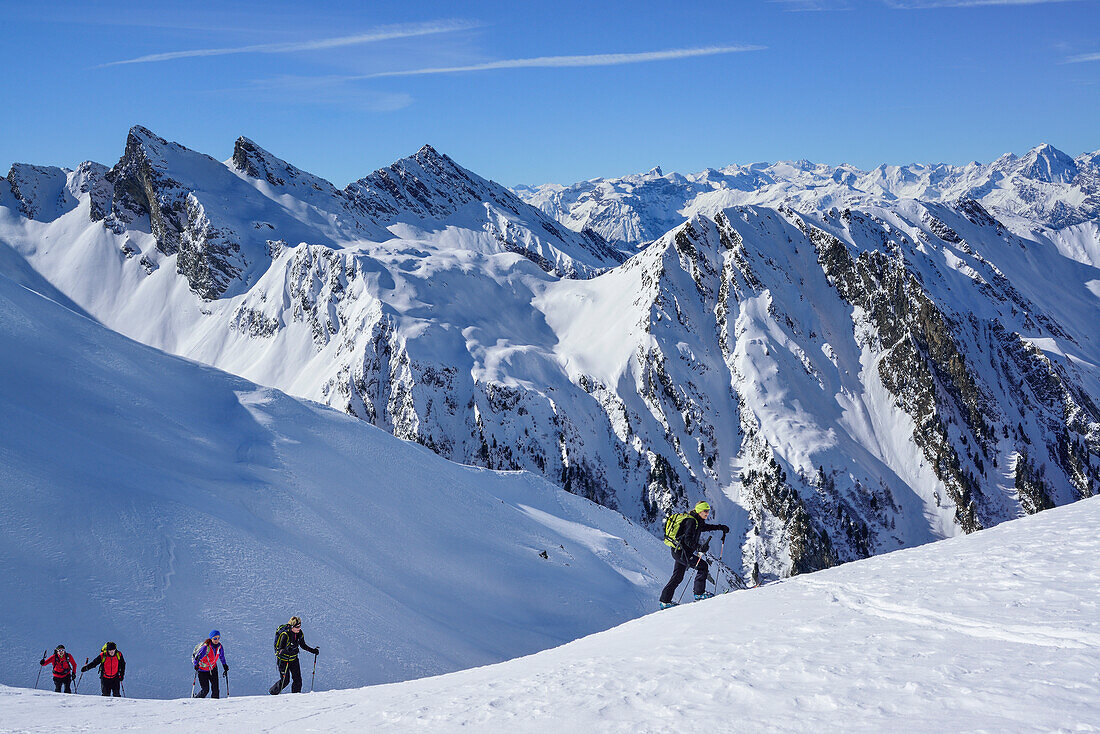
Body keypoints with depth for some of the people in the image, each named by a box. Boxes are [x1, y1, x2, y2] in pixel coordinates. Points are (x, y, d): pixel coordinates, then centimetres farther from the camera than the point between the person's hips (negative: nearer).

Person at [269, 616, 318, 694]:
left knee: (298, 679, -2)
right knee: (285, 680, -2)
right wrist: (287, 650, -48)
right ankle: (273, 692, 23)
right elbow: (280, 649, -27)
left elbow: (303, 645, 8)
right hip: (283, 659, -5)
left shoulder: (300, 633, -8)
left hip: (293, 658, 5)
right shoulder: (285, 635, -26)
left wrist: (313, 650, -1)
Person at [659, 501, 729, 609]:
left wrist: (720, 527, 28)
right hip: (681, 552, -10)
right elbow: (688, 539, -26)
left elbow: (705, 527, 34)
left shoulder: (697, 521, 13)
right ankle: (699, 593, -9)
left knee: (678, 577, 13)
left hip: (678, 552, 10)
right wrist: (698, 551, -38)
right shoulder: (691, 521, -17)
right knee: (703, 566, -10)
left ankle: (665, 601, 18)